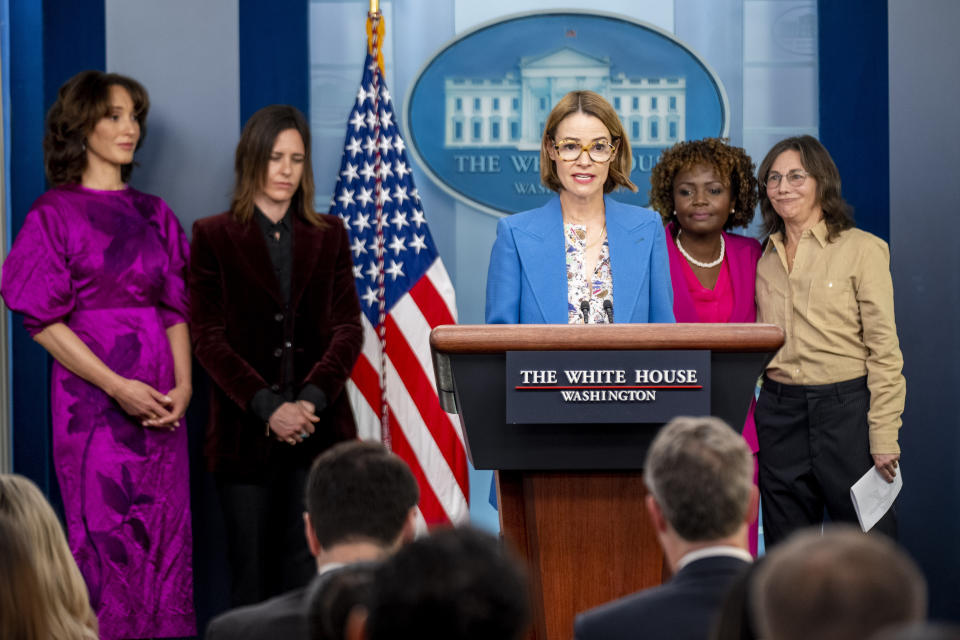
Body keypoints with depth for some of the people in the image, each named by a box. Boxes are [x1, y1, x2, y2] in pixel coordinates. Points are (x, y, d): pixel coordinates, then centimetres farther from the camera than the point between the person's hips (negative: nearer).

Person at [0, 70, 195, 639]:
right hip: (94, 399, -5)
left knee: (166, 541, 3)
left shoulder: (154, 214, 13)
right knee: (107, 542, -4)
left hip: (160, 404, 5)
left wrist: (183, 385, -5)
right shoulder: (56, 214, -2)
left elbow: (176, 310, 11)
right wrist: (118, 388, -14)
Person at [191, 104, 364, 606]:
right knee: (251, 571, 0)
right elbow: (209, 337, -3)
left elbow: (347, 328, 5)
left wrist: (311, 399, -12)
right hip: (246, 430, -2)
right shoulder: (213, 236, 4)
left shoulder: (328, 235, 12)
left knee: (308, 572, -4)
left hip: (319, 428, 2)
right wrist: (268, 407, -14)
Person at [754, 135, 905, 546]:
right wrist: (747, 435, 10)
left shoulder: (861, 249, -3)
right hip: (780, 415, 5)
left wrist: (884, 437, -12)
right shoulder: (765, 258, 12)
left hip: (845, 409, -5)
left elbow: (884, 351, -6)